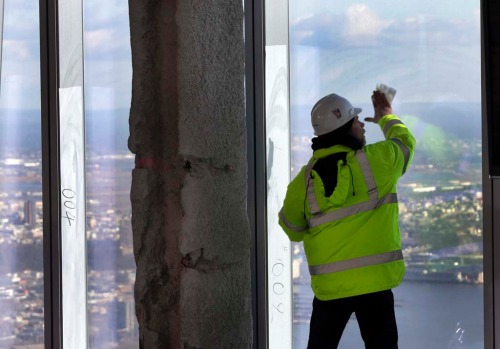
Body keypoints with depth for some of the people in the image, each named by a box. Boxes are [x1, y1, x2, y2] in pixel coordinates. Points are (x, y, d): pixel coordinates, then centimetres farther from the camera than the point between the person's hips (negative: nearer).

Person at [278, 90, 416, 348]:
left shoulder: (305, 179, 0)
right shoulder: (377, 160, -5)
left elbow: (292, 229, 13)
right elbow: (405, 142, 18)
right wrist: (386, 117, 38)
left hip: (329, 286, 2)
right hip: (374, 282, -2)